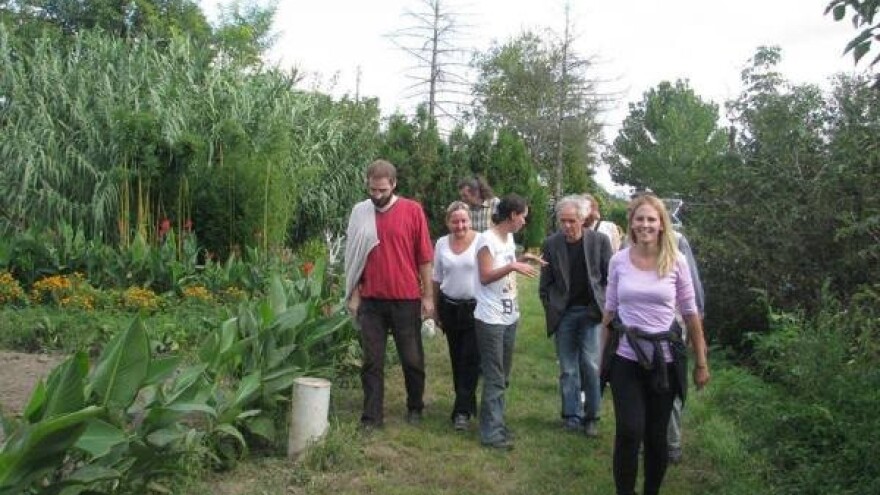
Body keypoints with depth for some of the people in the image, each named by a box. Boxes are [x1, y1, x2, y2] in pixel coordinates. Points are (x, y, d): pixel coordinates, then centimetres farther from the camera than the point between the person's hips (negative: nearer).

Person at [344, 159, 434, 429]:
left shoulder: (412, 210, -5)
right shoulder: (359, 212, 2)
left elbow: (424, 258, -2)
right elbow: (353, 258, 8)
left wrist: (428, 296, -2)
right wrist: (353, 295, 5)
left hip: (406, 300, -1)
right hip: (371, 301, 2)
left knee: (412, 359, 11)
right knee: (372, 361, 6)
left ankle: (415, 407, 31)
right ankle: (371, 416, 16)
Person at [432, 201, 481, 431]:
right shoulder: (442, 244, 3)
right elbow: (437, 279, 11)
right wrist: (436, 310, 14)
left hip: (475, 307, -4)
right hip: (450, 307, 4)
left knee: (470, 360, -5)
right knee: (457, 359, 13)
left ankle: (462, 411, 0)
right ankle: (467, 403, 28)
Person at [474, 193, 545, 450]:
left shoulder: (509, 238, 11)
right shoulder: (488, 239, -14)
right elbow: (485, 277, -19)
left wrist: (522, 260, 8)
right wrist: (513, 266, -28)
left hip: (509, 315, 9)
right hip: (491, 318, -9)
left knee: (502, 375, 15)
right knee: (494, 377, -3)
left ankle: (496, 421, 27)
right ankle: (491, 432, 6)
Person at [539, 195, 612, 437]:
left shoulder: (600, 241, -4)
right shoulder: (551, 244, -1)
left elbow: (610, 278, 3)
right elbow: (545, 284, 6)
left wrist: (606, 309, -2)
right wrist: (551, 310, 2)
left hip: (591, 311, -1)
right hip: (563, 314, 1)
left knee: (591, 365, -5)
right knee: (568, 370, 5)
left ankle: (591, 416, 10)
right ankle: (572, 416, 16)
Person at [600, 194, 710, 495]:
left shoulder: (676, 261, -4)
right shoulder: (618, 261, -1)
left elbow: (690, 313, 1)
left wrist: (701, 362, 2)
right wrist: (603, 356, 9)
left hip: (664, 360, 0)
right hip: (625, 359, 0)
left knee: (656, 436, 9)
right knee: (629, 431, -8)